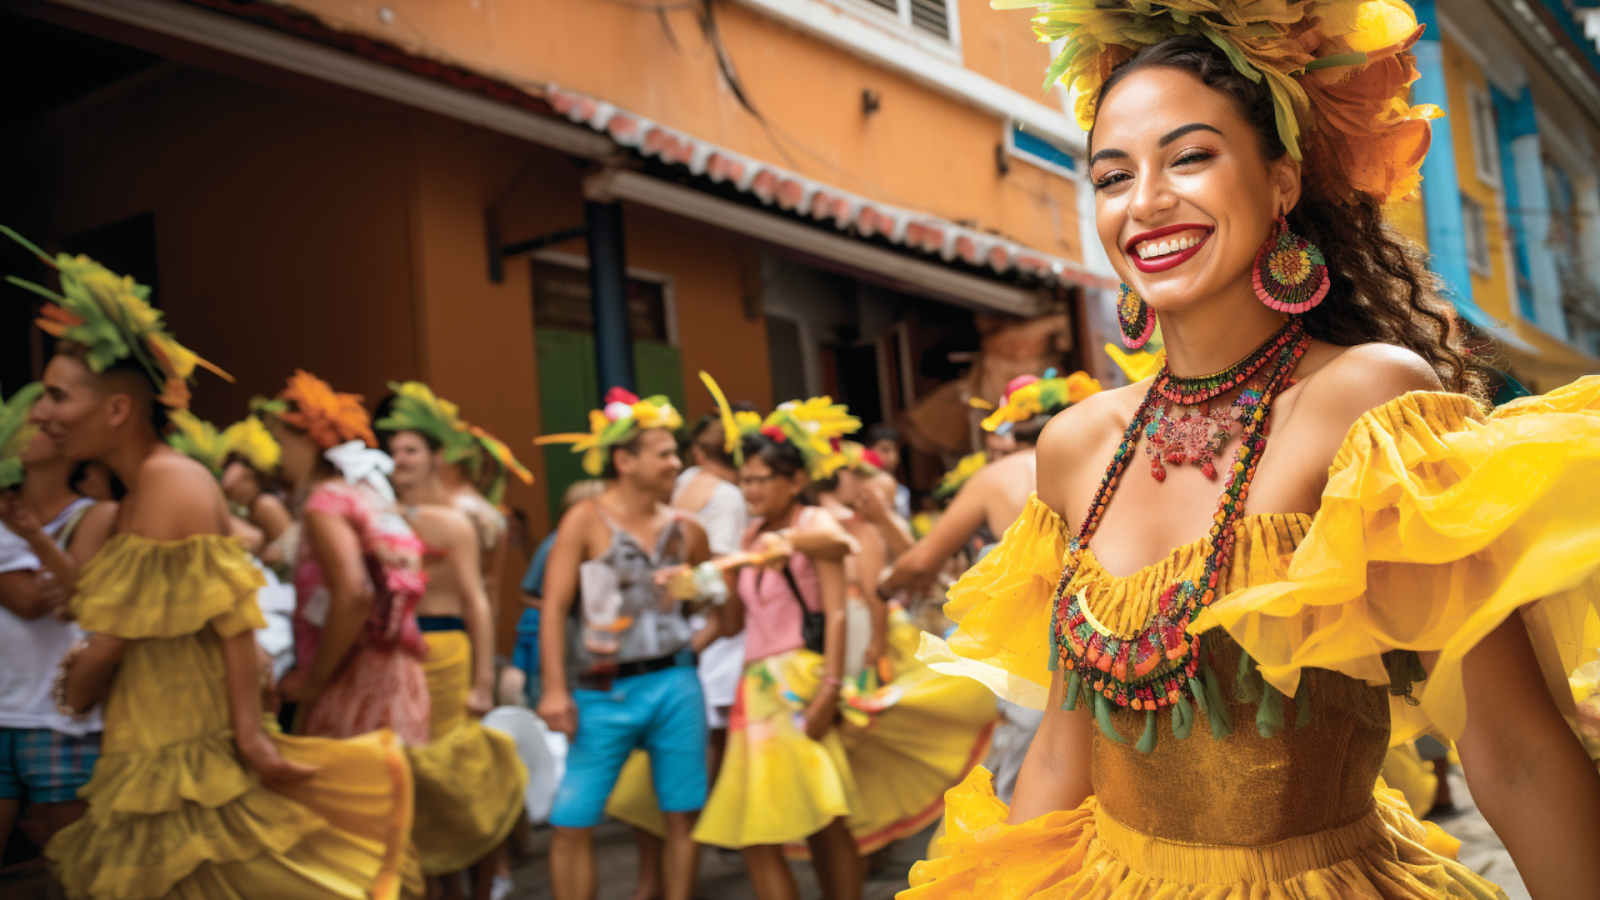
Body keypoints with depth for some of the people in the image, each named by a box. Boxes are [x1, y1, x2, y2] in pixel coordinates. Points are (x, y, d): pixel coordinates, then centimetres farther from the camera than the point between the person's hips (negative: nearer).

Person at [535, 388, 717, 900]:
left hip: (675, 685, 3)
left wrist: (696, 644, 2)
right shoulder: (586, 521, -3)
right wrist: (555, 688, -14)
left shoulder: (685, 531, 8)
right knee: (571, 823, -3)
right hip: (605, 692, -3)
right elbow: (554, 606, -8)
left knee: (682, 816, 7)